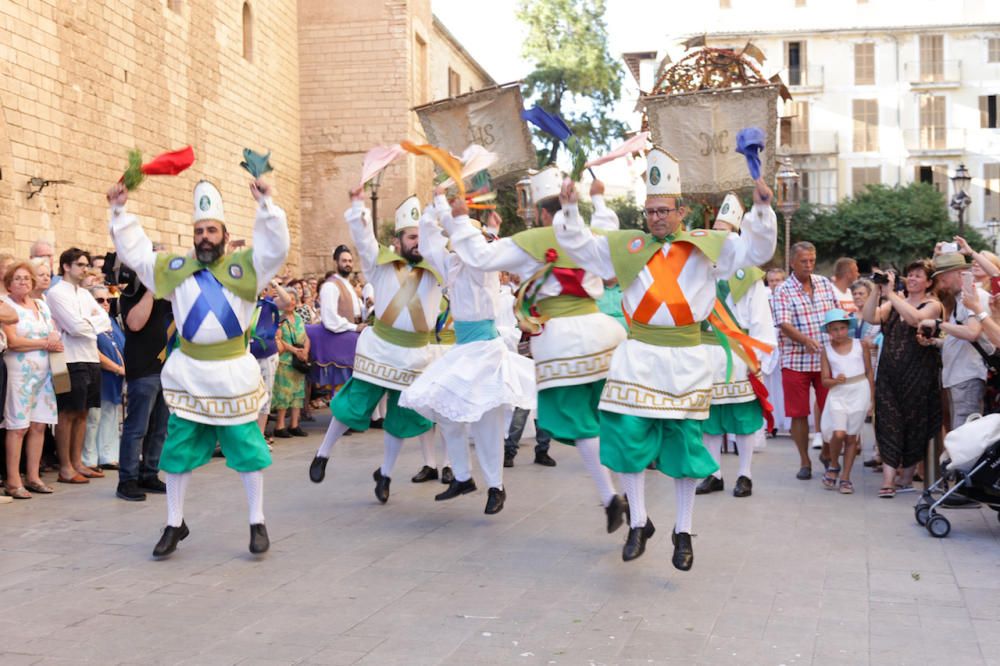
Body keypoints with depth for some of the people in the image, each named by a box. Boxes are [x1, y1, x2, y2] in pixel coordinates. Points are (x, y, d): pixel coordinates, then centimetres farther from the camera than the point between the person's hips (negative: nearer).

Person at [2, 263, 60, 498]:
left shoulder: (42, 306, 16)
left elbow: (56, 335, 13)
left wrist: (54, 339, -10)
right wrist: (44, 343, -6)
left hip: (43, 373, 6)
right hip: (19, 372, -6)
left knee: (39, 425, 5)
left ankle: (33, 477, 12)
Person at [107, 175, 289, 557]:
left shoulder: (244, 266, -2)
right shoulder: (175, 269, 6)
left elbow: (276, 248, -15)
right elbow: (134, 253, 8)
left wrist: (265, 205, -24)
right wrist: (119, 214, 0)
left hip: (233, 373, -2)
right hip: (188, 374, 3)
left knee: (247, 450, 4)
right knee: (178, 451, 8)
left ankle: (257, 523, 17)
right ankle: (175, 525, 22)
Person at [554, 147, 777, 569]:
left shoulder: (707, 246, 5)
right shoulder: (628, 247, 9)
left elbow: (756, 249, 1)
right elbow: (581, 246, 11)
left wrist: (761, 209, -13)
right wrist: (569, 211, -1)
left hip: (685, 359, -1)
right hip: (637, 356, 1)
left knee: (684, 445, 5)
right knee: (629, 437, -3)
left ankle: (683, 534, 18)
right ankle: (639, 523, 14)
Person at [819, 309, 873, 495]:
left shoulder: (860, 345, 2)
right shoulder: (826, 350, 2)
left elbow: (869, 372, 7)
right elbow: (825, 380, 3)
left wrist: (872, 397, 5)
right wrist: (836, 380, -19)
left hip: (859, 393, 0)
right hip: (838, 394, 0)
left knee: (851, 437, 4)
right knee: (838, 434, -16)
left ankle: (845, 477, 13)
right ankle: (834, 466, 12)